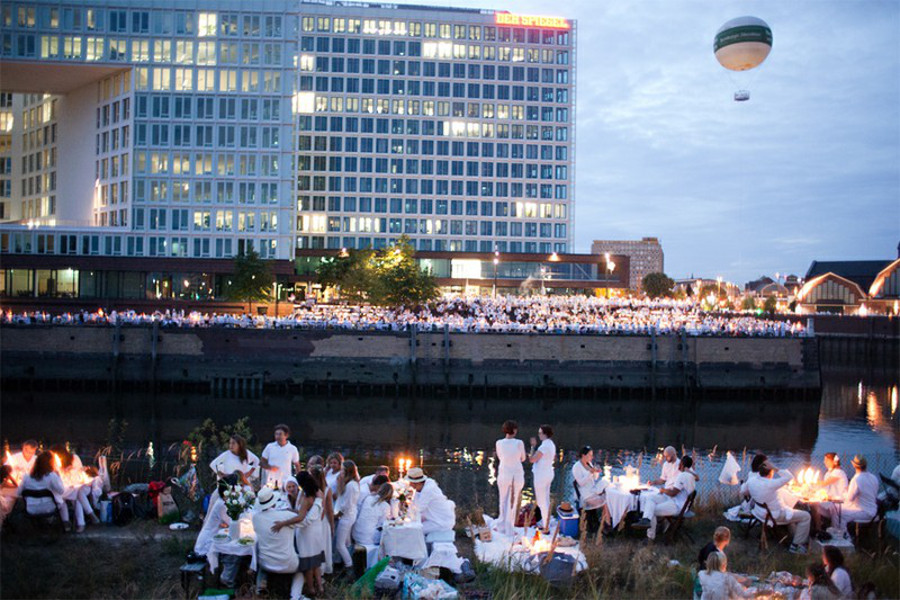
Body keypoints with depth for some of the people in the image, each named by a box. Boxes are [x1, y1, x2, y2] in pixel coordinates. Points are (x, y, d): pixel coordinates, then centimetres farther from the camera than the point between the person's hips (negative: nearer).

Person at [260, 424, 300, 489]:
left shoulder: (293, 449, 4)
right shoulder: (269, 447, 5)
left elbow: (297, 466, 12)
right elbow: (261, 462, 9)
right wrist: (270, 467, -11)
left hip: (285, 483, -1)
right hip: (270, 482, 1)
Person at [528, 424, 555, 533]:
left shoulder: (544, 446, -23)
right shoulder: (551, 444, 7)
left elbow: (531, 459, -21)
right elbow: (554, 457, 23)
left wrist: (533, 446, -13)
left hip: (541, 475, -10)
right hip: (548, 474, 10)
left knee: (541, 502, -2)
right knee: (546, 500, 19)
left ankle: (545, 528, 3)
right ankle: (545, 524, 30)